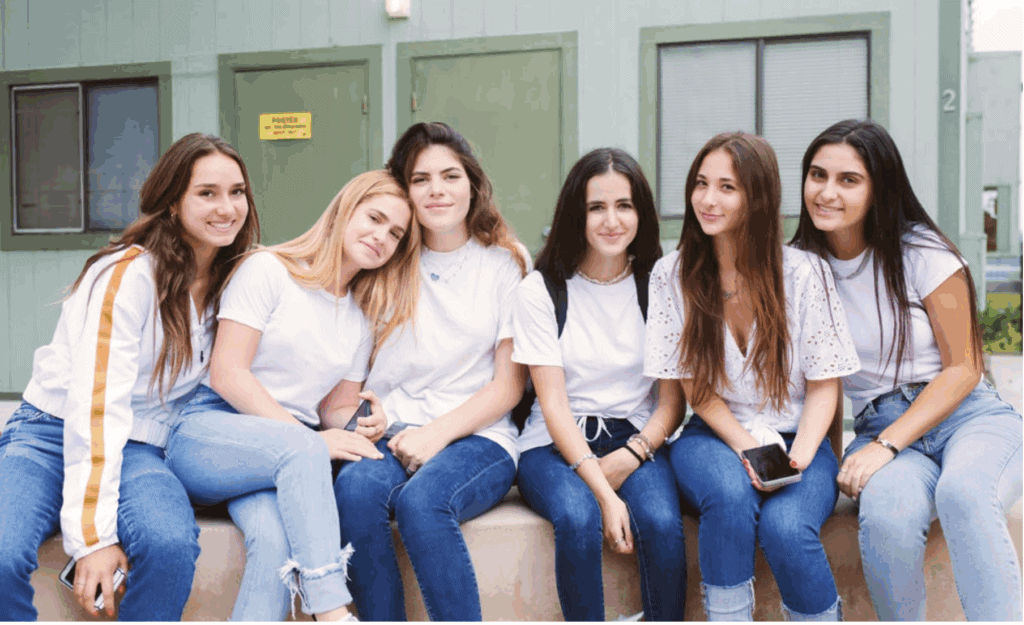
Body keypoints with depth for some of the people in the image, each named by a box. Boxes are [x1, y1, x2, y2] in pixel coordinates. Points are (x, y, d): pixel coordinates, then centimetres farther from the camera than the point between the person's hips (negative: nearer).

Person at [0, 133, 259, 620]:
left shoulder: (228, 283, 7)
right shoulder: (129, 273, -14)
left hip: (139, 448, 4)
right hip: (53, 433, -3)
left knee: (171, 543, -32)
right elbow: (96, 402, -20)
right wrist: (94, 535, -26)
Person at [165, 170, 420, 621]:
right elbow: (226, 373, -9)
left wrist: (360, 426, -7)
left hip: (290, 456, 4)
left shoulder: (362, 323, 19)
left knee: (278, 540, -31)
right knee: (300, 449, -37)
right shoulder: (269, 270, 0)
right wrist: (311, 439, -17)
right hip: (206, 435, -4)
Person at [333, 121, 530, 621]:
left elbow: (509, 384, 1)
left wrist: (438, 432, -12)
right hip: (392, 434, 2)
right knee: (355, 488, -30)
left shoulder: (505, 262, 6)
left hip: (478, 437, -2)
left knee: (420, 500, -33)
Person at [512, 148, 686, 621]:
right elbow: (554, 403, -9)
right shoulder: (541, 289, -3)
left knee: (661, 522, -28)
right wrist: (603, 492, -20)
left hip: (637, 439, 1)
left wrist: (626, 459, -15)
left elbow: (671, 402, 3)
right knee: (578, 518, -32)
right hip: (557, 442, -1)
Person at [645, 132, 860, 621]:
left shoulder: (803, 273, -4)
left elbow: (824, 385, -1)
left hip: (795, 438, 0)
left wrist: (798, 457, -18)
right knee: (730, 493, -33)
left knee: (786, 528, -29)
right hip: (713, 437, 1)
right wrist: (747, 448, -15)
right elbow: (694, 385, 0)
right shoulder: (672, 275, -1)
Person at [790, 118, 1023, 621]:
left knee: (962, 491, -37)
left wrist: (884, 446, -15)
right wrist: (844, 455, -6)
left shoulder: (922, 253, -2)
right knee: (887, 515, -34)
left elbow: (963, 368, -3)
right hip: (880, 428, 2)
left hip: (971, 415, -1)